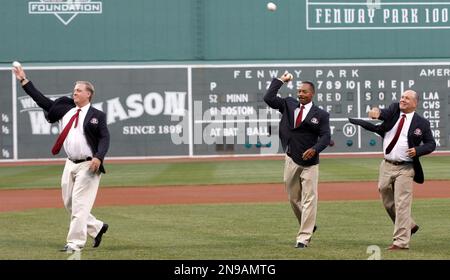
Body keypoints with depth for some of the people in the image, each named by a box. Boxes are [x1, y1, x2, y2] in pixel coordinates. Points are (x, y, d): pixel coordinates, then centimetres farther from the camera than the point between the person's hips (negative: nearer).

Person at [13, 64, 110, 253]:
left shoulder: (96, 115, -3)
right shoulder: (65, 110, 13)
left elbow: (104, 138, -10)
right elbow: (43, 101, 12)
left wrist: (98, 157, -26)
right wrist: (23, 80, 9)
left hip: (88, 166, -7)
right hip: (70, 164, 7)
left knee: (79, 205, -9)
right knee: (69, 204, 12)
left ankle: (75, 243, -7)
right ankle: (97, 228, 29)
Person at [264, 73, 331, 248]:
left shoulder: (321, 115, -2)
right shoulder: (288, 105, 9)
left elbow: (325, 136, -9)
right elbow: (268, 98, 1)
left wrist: (315, 149, -27)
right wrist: (280, 80, 3)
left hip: (309, 163, -4)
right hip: (291, 160, 4)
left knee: (309, 199, -7)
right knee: (293, 198, 14)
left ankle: (303, 238, -8)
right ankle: (308, 226, 34)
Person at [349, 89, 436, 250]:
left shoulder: (422, 123, -3)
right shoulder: (394, 109, 7)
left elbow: (431, 144, 2)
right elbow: (385, 113, -11)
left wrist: (417, 151, -15)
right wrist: (377, 112, -33)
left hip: (405, 169, -5)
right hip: (387, 166, 5)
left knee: (401, 204, -10)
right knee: (388, 203, 16)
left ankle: (401, 241, -7)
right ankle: (409, 226, 36)